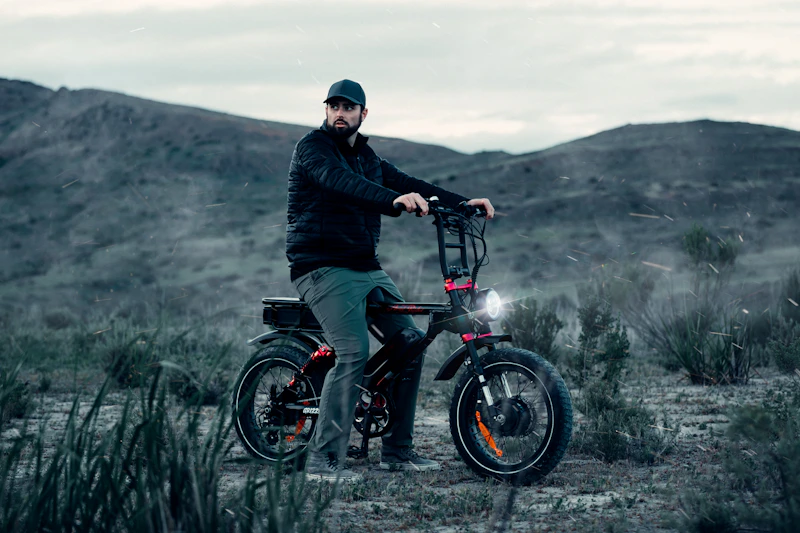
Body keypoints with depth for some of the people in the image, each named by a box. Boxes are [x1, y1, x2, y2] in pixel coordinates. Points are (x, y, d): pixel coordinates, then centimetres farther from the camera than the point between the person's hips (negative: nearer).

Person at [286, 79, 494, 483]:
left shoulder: (367, 157, 18)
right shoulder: (313, 148, -8)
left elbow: (407, 184, 10)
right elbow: (341, 182, -27)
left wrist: (461, 203, -4)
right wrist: (395, 199, -44)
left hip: (367, 268, 8)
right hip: (323, 268, -8)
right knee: (354, 352, -23)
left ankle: (397, 449, 12)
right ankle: (323, 460, -18)